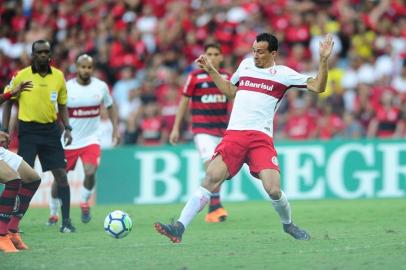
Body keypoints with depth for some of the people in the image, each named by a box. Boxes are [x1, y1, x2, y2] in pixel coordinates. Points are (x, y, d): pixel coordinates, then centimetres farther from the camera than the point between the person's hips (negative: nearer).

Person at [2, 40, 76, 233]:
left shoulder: (58, 76, 4)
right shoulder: (21, 76, -4)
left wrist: (67, 128, 1)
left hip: (50, 129, 3)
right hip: (27, 129, -3)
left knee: (61, 175, -2)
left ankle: (66, 221, 3)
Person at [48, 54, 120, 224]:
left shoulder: (101, 87, -3)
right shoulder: (65, 88, -10)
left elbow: (110, 107, 13)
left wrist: (116, 128, 3)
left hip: (91, 139, 0)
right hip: (68, 141, 0)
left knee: (90, 172, -20)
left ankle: (84, 204, 9)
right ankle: (53, 214, 27)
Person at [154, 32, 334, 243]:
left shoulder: (283, 74, 8)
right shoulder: (246, 65, 19)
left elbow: (317, 87, 6)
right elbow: (230, 91, 35)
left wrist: (323, 60, -5)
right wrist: (211, 71, 29)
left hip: (261, 139, -2)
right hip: (234, 135, 2)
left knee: (274, 191, -15)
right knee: (211, 179, -18)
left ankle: (288, 224, 17)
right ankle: (179, 227, -23)